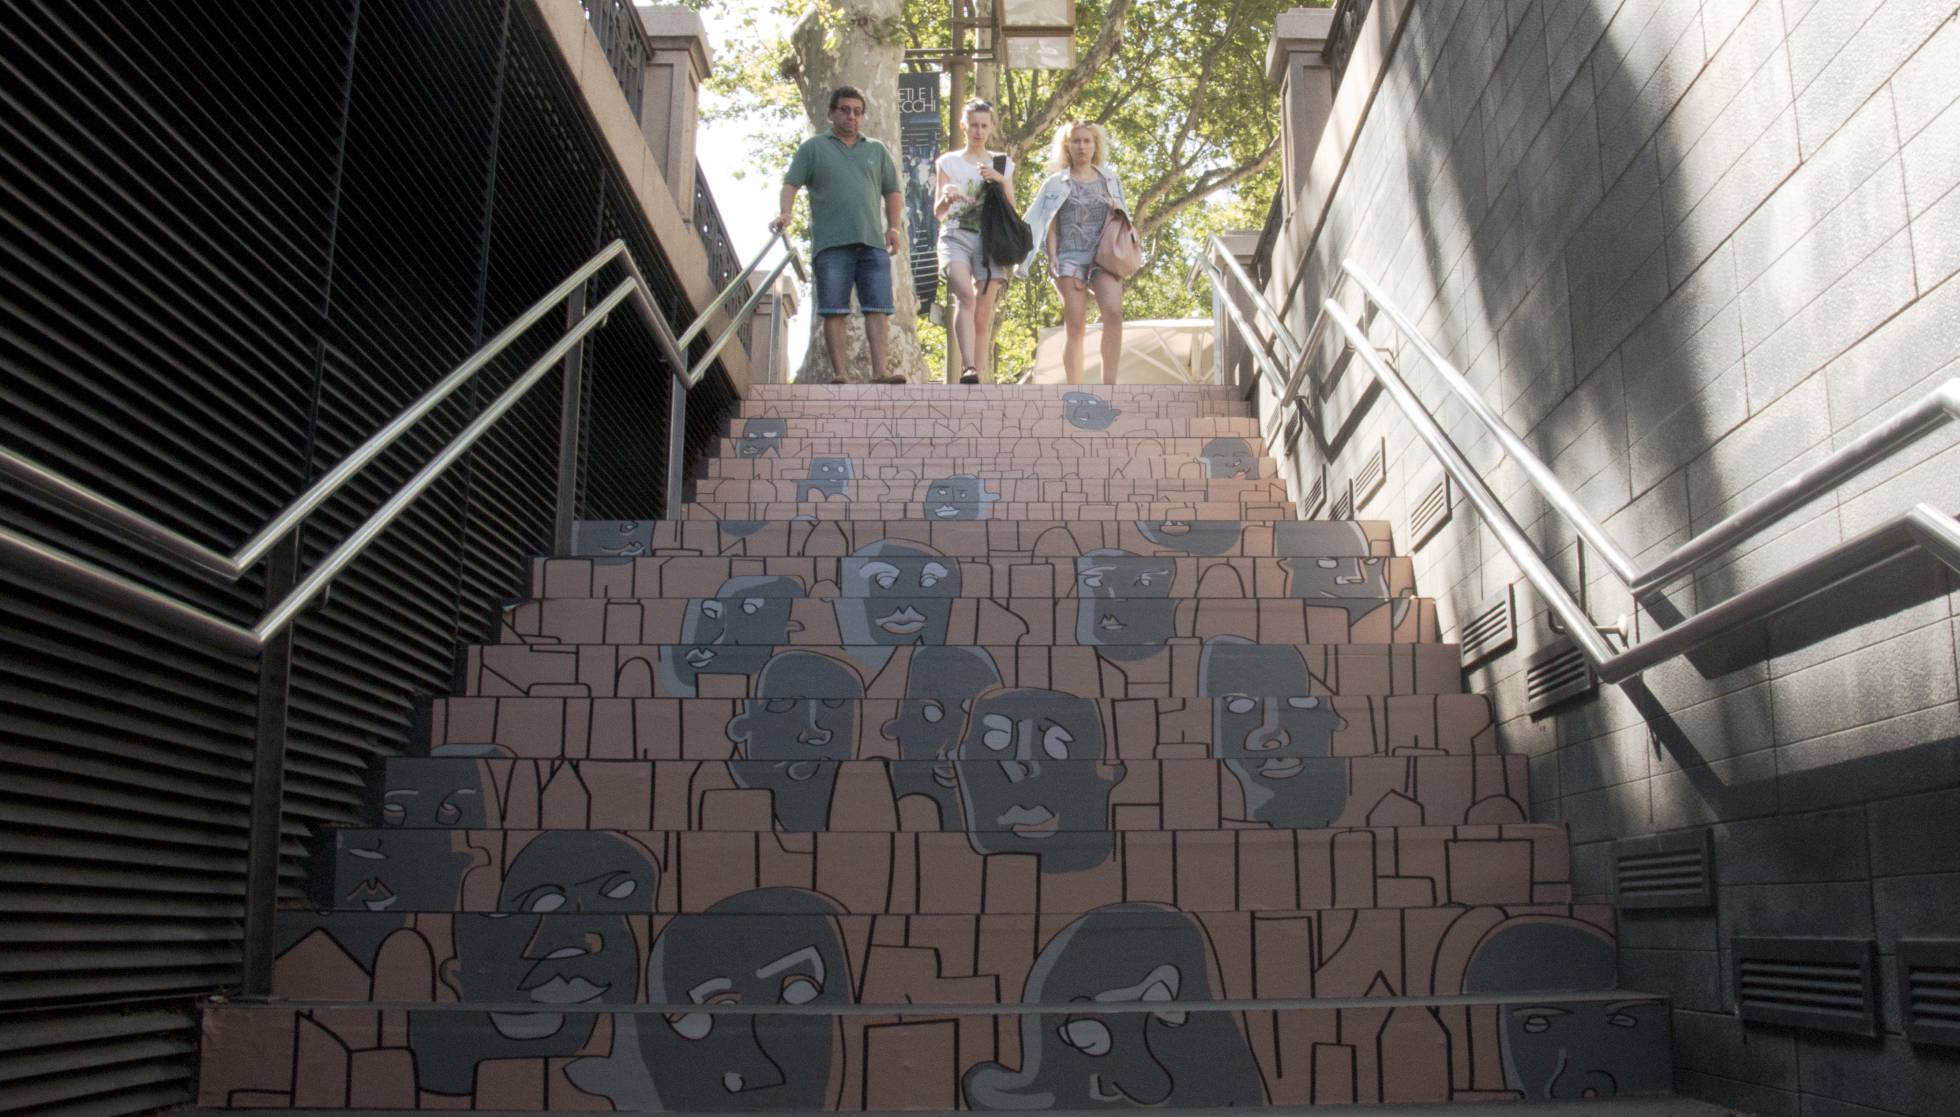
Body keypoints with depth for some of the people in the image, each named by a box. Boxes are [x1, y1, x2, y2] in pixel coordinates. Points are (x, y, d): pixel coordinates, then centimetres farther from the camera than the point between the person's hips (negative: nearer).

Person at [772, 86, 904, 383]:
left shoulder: (877, 150, 22)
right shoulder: (813, 148, 13)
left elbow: (893, 192, 21)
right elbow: (791, 184, 5)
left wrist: (894, 227, 5)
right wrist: (785, 214, -14)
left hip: (873, 243, 3)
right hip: (831, 244, -3)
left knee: (878, 308, -6)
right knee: (834, 311, -5)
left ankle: (878, 373, -8)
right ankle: (840, 374, -5)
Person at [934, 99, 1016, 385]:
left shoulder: (1003, 164, 17)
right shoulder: (949, 162, 13)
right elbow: (938, 213, 7)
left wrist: (1001, 181, -6)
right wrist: (946, 198, -16)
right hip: (956, 236, -2)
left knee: (983, 313, -6)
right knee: (965, 296, -27)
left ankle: (976, 376, -1)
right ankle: (969, 369, -40)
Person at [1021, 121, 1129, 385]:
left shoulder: (1109, 177, 18)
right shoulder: (1056, 182, 11)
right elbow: (1049, 223, 5)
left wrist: (1118, 212, 2)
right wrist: (1051, 256, -8)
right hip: (1070, 257, -2)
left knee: (1113, 312, -23)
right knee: (1075, 326, -8)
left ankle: (1109, 386, -20)